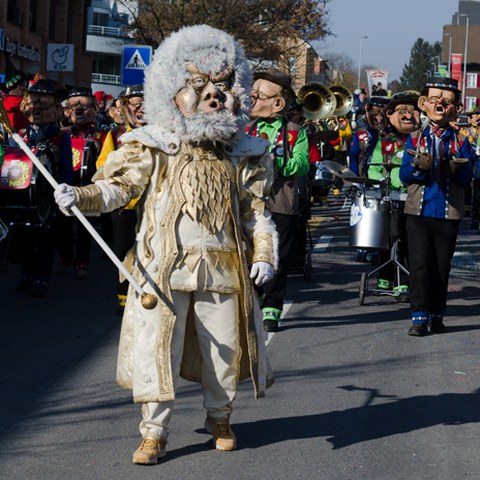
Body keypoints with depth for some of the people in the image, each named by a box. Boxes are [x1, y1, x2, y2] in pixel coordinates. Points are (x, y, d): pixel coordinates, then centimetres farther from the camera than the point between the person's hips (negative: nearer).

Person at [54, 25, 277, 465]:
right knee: (156, 348, -2)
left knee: (224, 349, 10)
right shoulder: (153, 147, 0)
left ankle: (220, 419, 34)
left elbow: (256, 210, 10)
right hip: (165, 267, -2)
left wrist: (264, 253, -1)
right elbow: (120, 185, -2)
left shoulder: (243, 154, 7)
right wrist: (81, 196, -20)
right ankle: (154, 433, 10)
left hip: (224, 267, 2)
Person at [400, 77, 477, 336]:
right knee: (419, 264, -7)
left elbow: (467, 179, -2)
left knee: (442, 266, 6)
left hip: (448, 213, 0)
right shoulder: (415, 139, 6)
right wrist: (418, 167, -19)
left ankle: (437, 315, 17)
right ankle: (420, 316, -3)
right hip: (419, 211, 0)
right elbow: (404, 175, 0)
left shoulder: (461, 142, 4)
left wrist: (455, 169, -21)